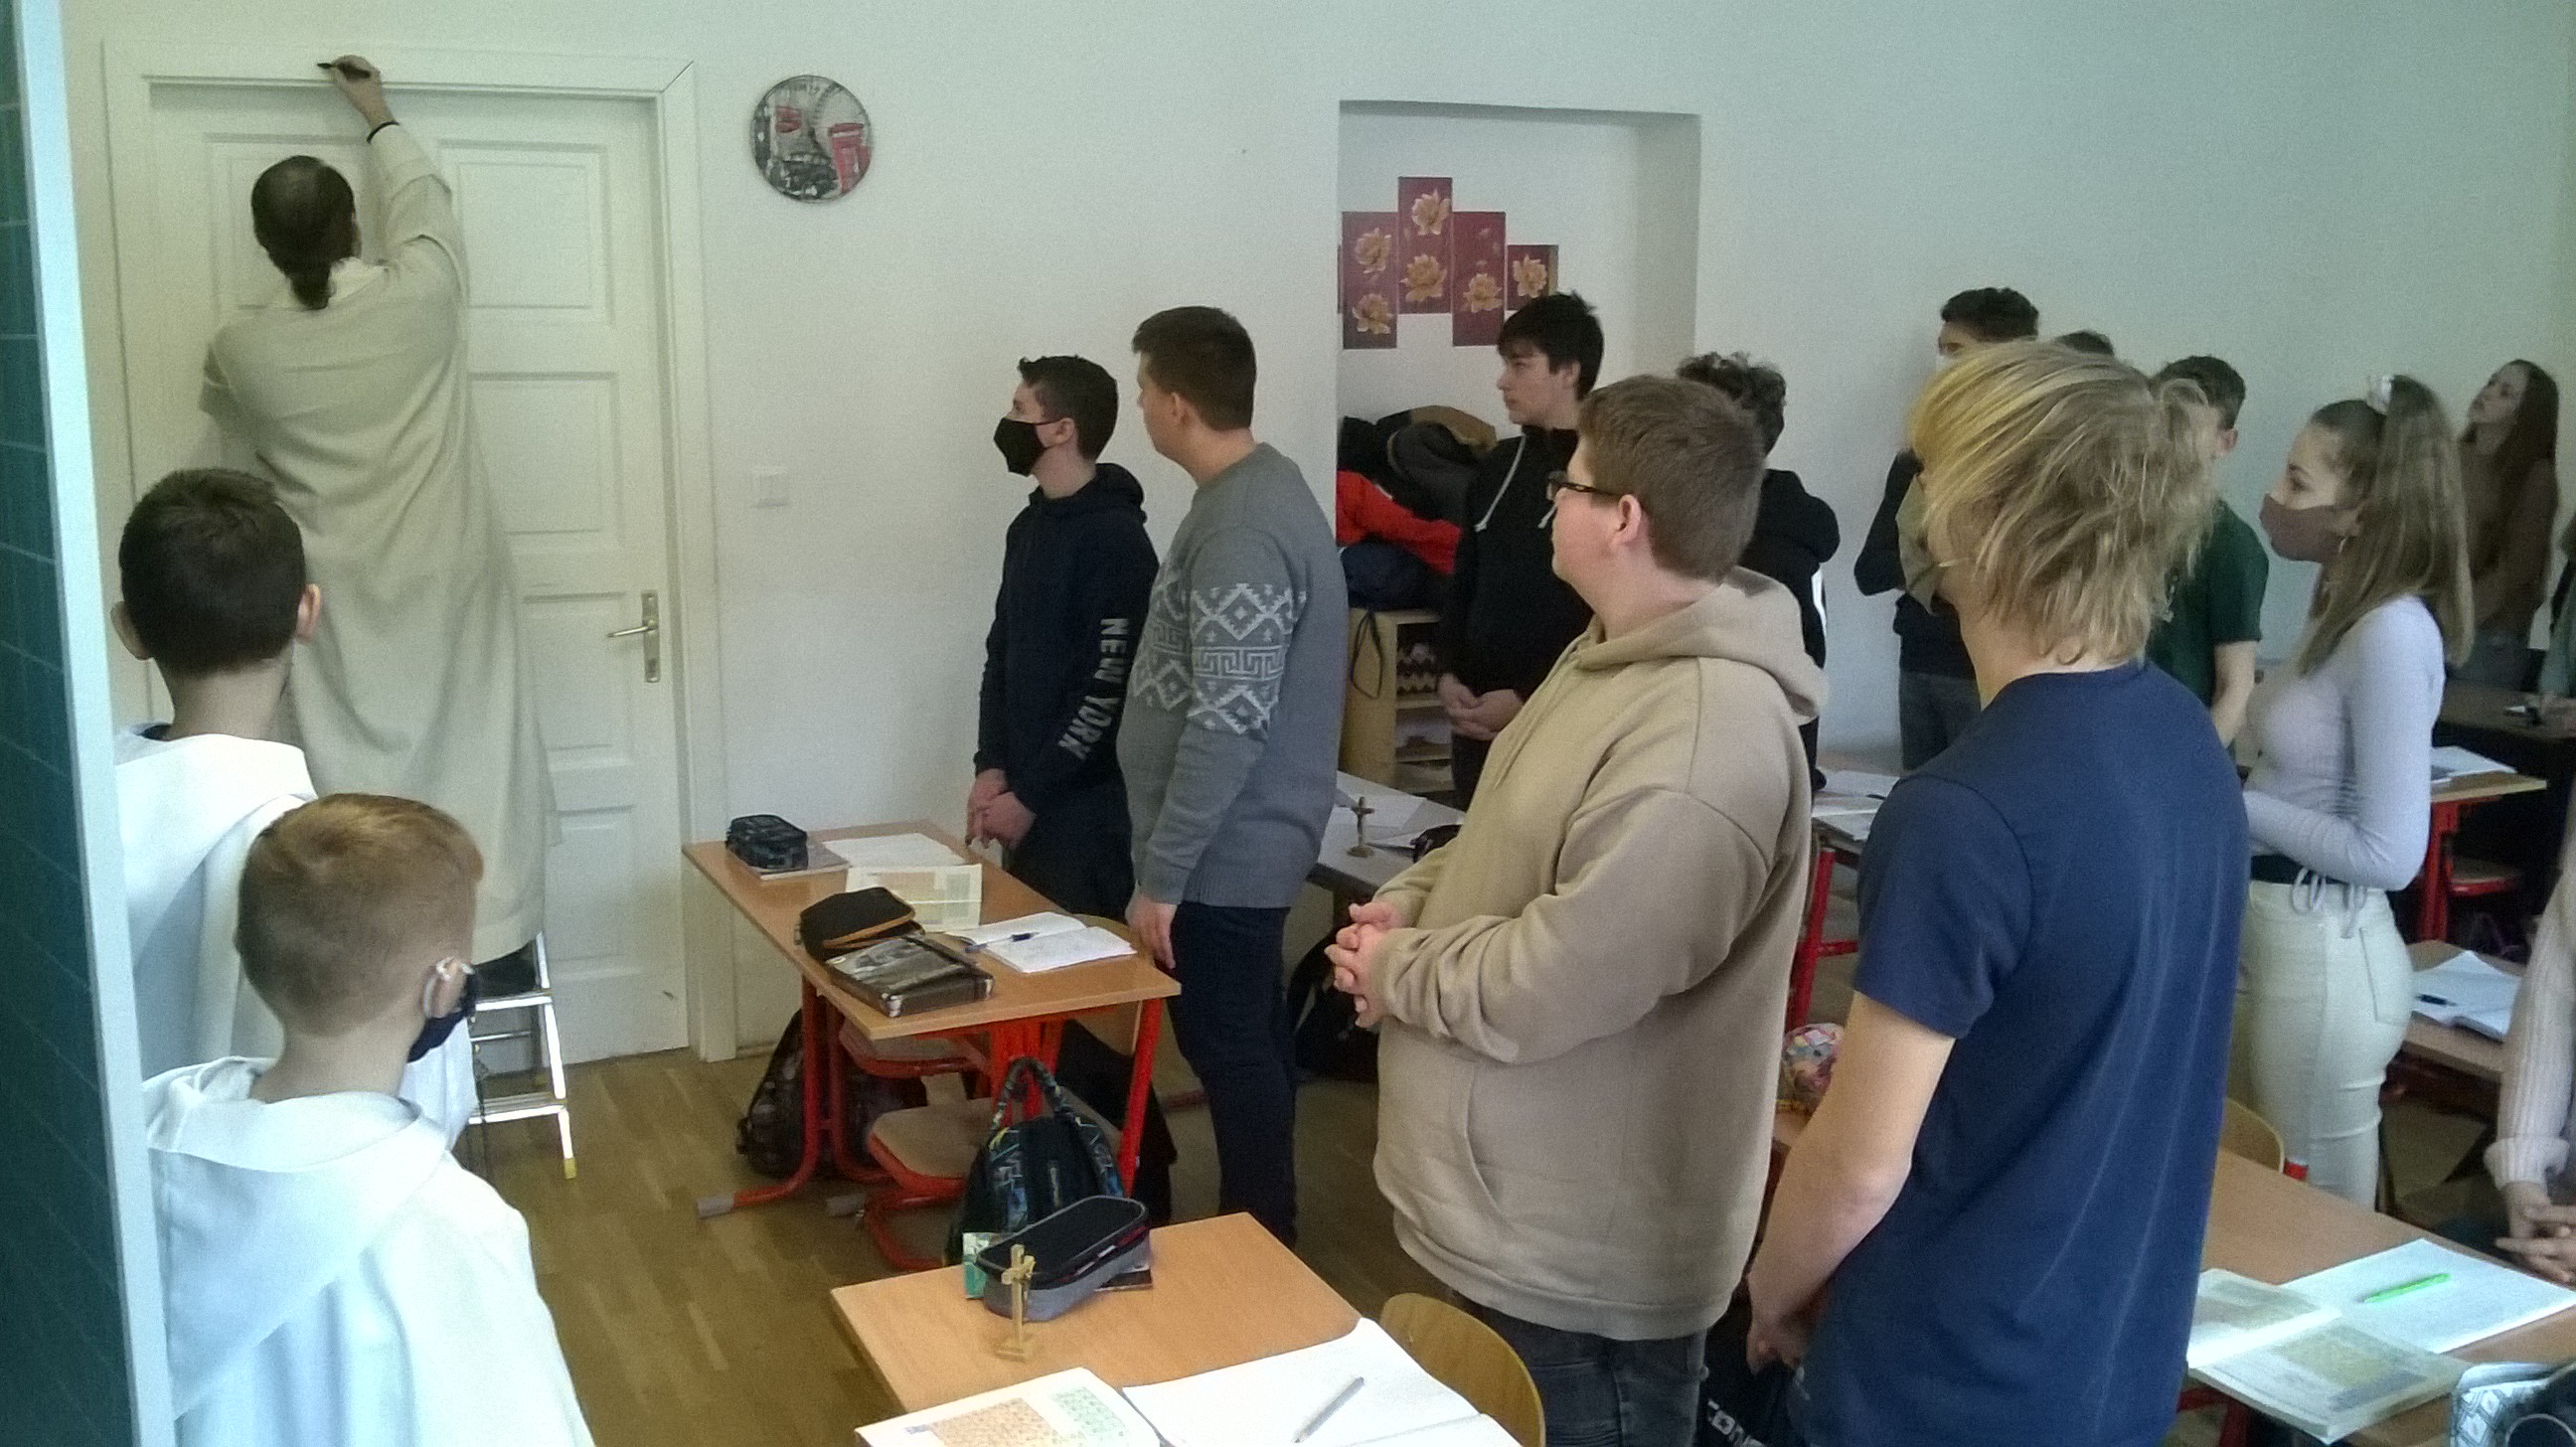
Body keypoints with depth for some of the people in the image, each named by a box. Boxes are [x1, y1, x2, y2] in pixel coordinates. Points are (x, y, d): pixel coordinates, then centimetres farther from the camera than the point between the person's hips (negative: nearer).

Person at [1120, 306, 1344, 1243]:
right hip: (1246, 840, 10)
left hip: (1225, 852, -10)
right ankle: (1261, 1230, 33)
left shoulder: (1239, 526, -23)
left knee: (1231, 1050, 2)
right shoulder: (1262, 489, 9)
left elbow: (1228, 725, -27)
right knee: (1251, 1040, 19)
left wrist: (1161, 873, -21)